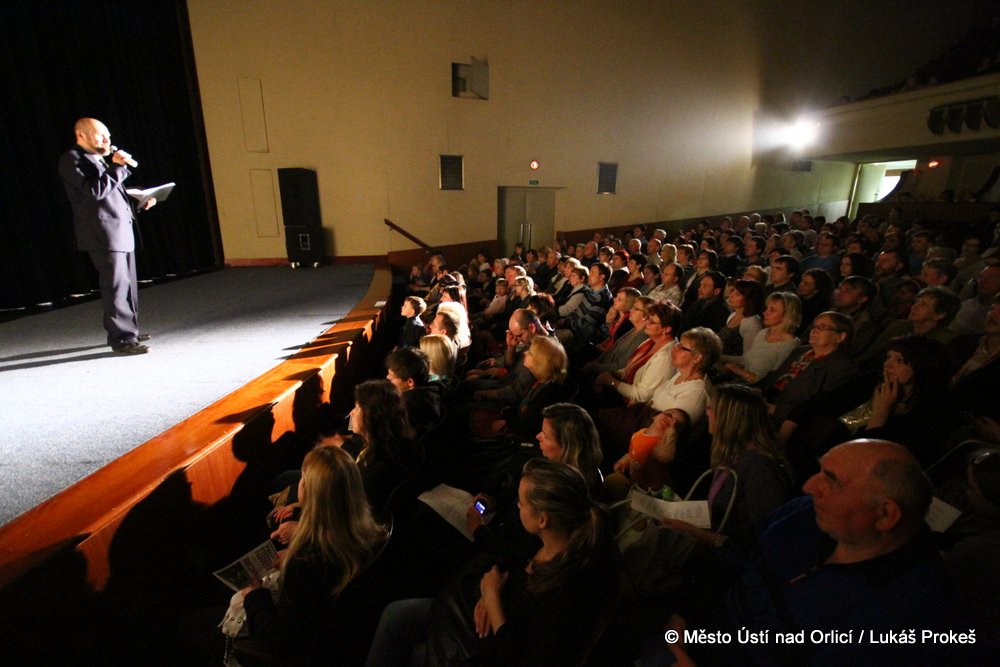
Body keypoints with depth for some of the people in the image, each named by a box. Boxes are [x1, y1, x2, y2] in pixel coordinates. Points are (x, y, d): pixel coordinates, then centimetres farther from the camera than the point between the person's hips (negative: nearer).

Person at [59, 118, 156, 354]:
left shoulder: (98, 159, 24)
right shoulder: (72, 159, -5)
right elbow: (95, 190, -19)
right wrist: (118, 167, -13)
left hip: (122, 230, 9)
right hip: (104, 233, -9)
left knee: (128, 285, 11)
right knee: (116, 286, -9)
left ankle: (130, 331, 19)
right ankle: (121, 338, -5)